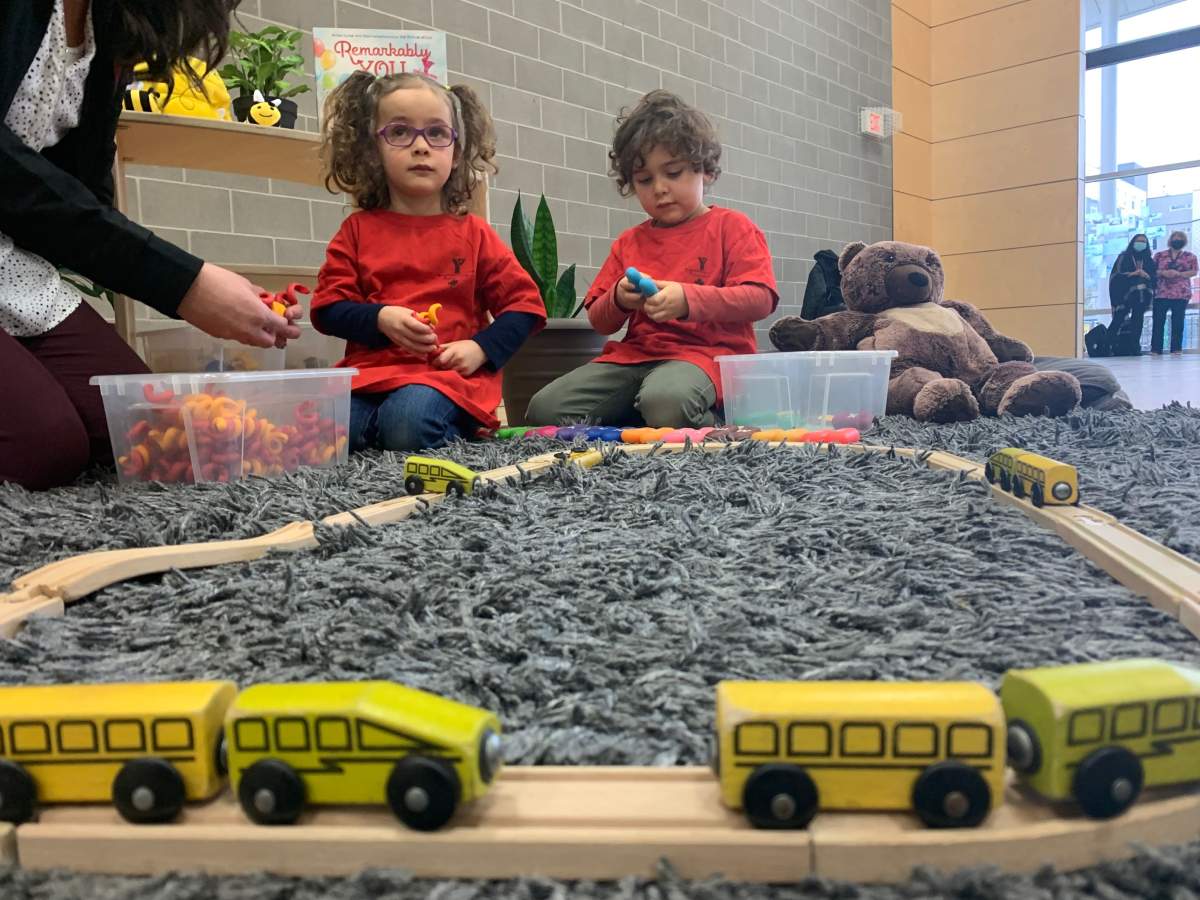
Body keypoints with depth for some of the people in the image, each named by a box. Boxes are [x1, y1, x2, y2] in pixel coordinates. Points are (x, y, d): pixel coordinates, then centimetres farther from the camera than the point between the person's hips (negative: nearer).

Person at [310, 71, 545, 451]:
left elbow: (525, 303, 9)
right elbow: (327, 308, 8)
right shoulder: (358, 229, 13)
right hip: (371, 372, 2)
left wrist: (480, 348, -7)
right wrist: (380, 319, -12)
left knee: (409, 422, -35)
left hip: (450, 375, -2)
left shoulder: (472, 233, 10)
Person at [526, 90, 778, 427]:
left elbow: (761, 298, -8)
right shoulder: (629, 243, 19)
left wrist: (687, 299, -21)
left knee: (665, 402, -41)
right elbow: (599, 321, 18)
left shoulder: (730, 227, 7)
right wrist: (619, 301, -7)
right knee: (544, 409, -16)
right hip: (635, 354, 5)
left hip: (704, 352, -5)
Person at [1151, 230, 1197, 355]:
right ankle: (1156, 349, -5)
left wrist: (1178, 273, -14)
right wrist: (1163, 272, -11)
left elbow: (1194, 271, 1)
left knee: (1178, 321, -1)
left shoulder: (1190, 256, 10)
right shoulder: (1159, 255, 12)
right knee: (1158, 321, -5)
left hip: (1181, 294, 0)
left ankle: (1176, 348, 1)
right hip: (1161, 293, 0)